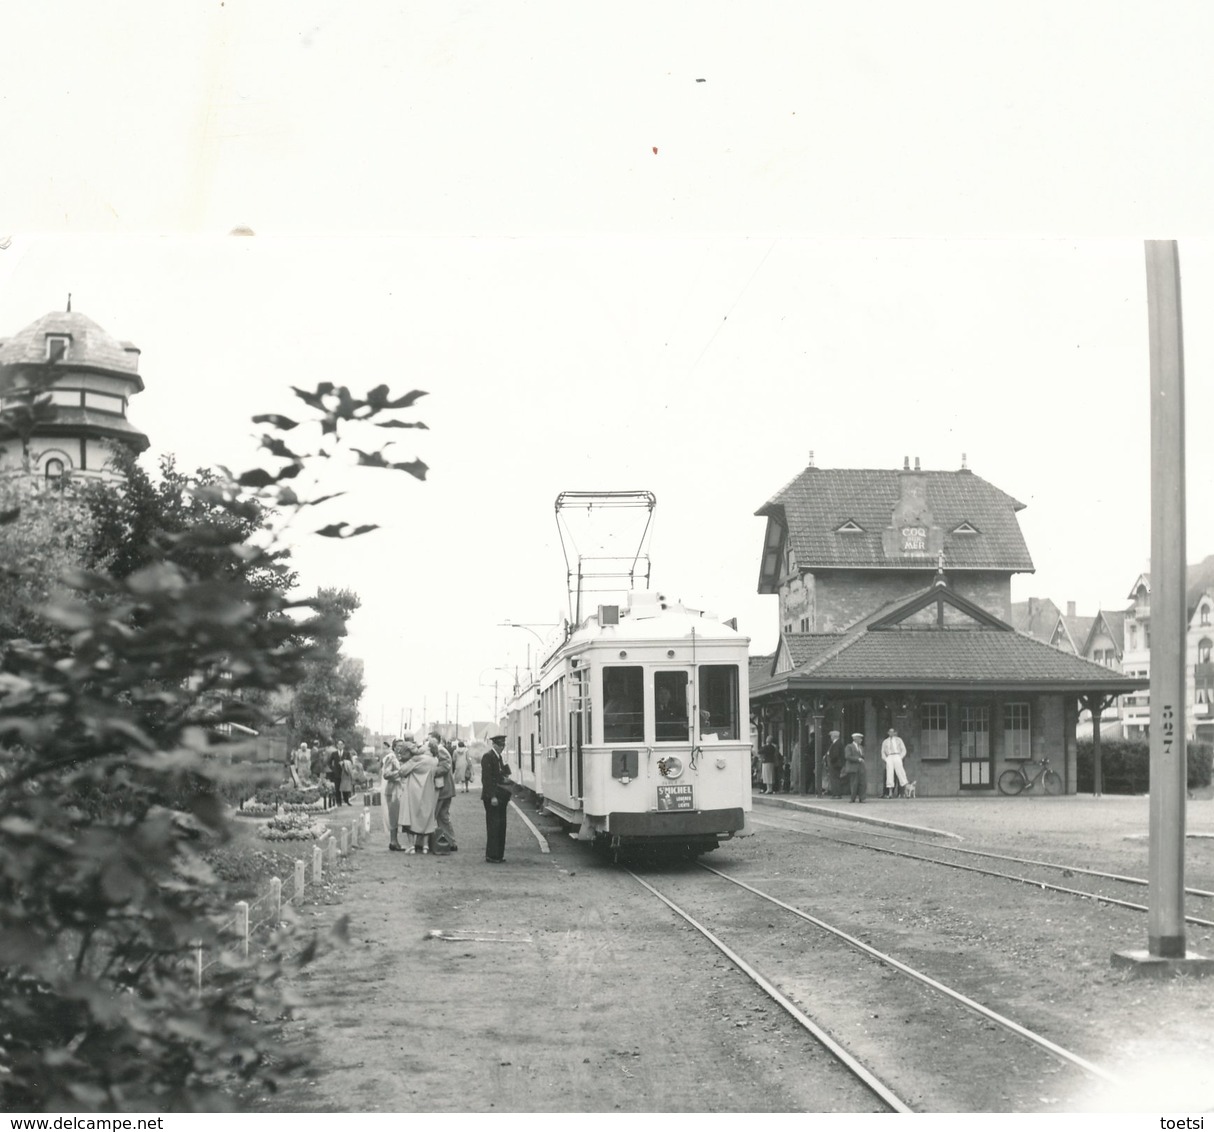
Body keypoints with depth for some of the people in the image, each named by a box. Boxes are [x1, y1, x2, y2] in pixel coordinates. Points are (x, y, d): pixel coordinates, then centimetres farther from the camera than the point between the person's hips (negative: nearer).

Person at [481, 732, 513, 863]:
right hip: (492, 796, -9)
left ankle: (499, 854, 15)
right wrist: (492, 796, -21)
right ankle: (491, 855, -3)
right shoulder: (488, 757, -10)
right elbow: (486, 778, -16)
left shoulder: (500, 757, 17)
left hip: (501, 797, 9)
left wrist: (506, 796, 14)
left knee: (501, 825, 9)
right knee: (494, 825, -7)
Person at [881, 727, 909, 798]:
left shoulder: (898, 740, 17)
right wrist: (885, 759, 1)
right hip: (889, 758, 1)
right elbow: (883, 752, 20)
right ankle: (890, 793, -12)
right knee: (889, 774, -9)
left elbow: (903, 750, 12)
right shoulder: (885, 742, 21)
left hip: (897, 757, -1)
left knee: (900, 773, -13)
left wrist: (900, 757, -4)